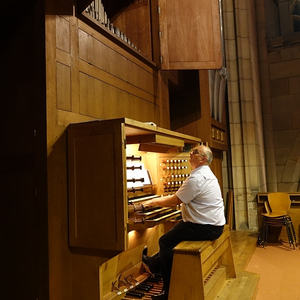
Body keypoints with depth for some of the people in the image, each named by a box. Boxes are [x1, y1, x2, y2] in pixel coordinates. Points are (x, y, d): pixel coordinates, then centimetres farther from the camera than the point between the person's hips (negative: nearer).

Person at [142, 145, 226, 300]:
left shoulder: (196, 178, -21)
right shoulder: (206, 173, 14)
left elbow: (175, 201, -17)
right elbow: (180, 196, 19)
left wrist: (153, 202, -2)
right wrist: (157, 200, 19)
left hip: (206, 228, -10)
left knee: (165, 241, -5)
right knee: (171, 232, 21)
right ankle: (155, 261, 39)